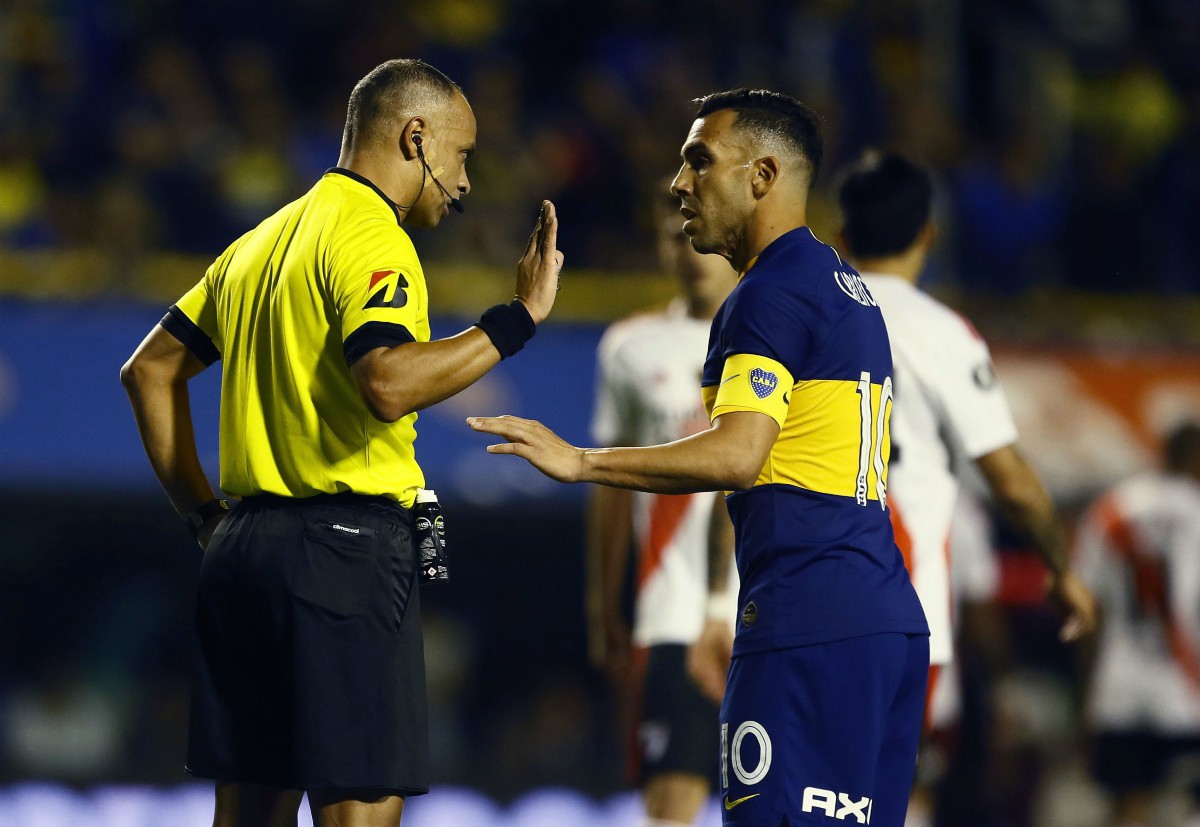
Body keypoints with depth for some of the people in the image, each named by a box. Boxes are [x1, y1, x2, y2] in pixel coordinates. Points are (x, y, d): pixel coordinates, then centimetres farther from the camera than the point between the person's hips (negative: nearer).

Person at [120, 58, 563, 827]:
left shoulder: (264, 241, 18)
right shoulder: (369, 237, -10)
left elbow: (150, 369, 22)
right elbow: (388, 382, -27)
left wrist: (204, 513, 20)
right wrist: (519, 316, -21)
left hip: (246, 547, 9)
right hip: (348, 547, -9)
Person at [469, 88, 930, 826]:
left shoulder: (773, 292, -10)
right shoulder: (847, 288, 21)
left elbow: (738, 454, -22)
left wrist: (580, 462, -21)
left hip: (809, 624, -10)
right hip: (885, 619, 10)